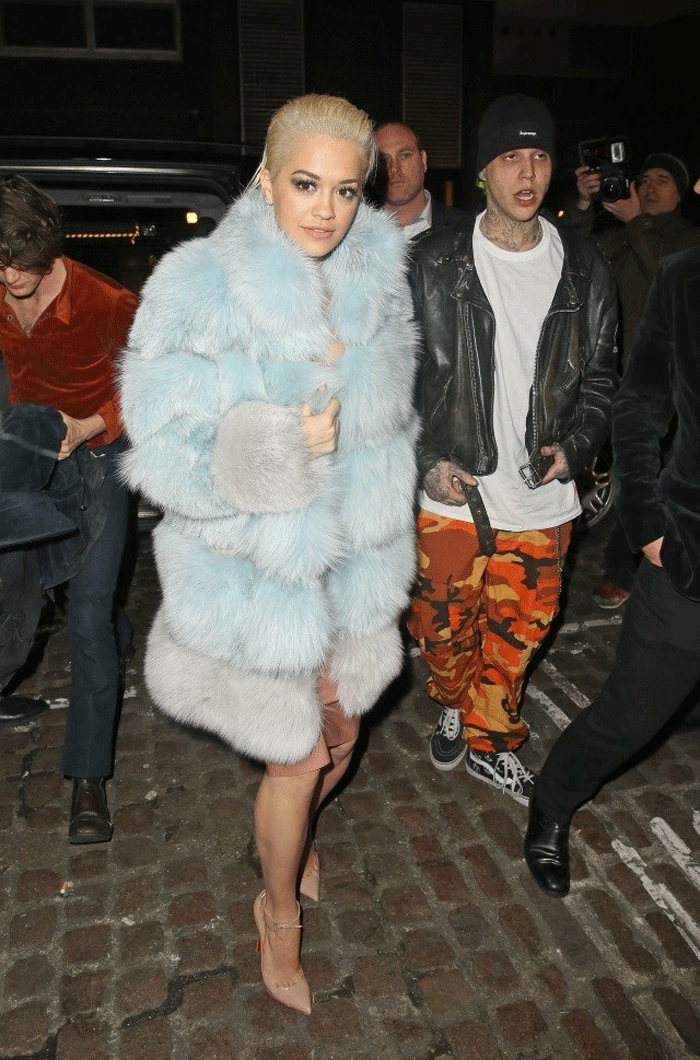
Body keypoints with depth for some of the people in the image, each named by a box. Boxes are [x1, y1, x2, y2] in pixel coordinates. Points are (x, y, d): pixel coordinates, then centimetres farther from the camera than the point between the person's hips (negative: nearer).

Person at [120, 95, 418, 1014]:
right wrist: (277, 449, -30)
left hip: (351, 560, 6)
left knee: (342, 733, 21)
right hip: (255, 570, -5)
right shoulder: (202, 288, -18)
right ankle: (280, 914, 40)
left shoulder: (377, 282, 0)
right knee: (296, 758, 8)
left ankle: (298, 833, 57)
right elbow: (162, 451, -16)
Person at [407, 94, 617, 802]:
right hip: (452, 495, -1)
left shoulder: (584, 269, 4)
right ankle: (453, 710, 42)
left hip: (541, 501, 2)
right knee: (443, 629, 11)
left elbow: (600, 377, 10)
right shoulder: (436, 265, -3)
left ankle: (490, 741, 37)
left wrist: (574, 447, -6)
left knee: (516, 636, 13)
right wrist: (428, 461, -10)